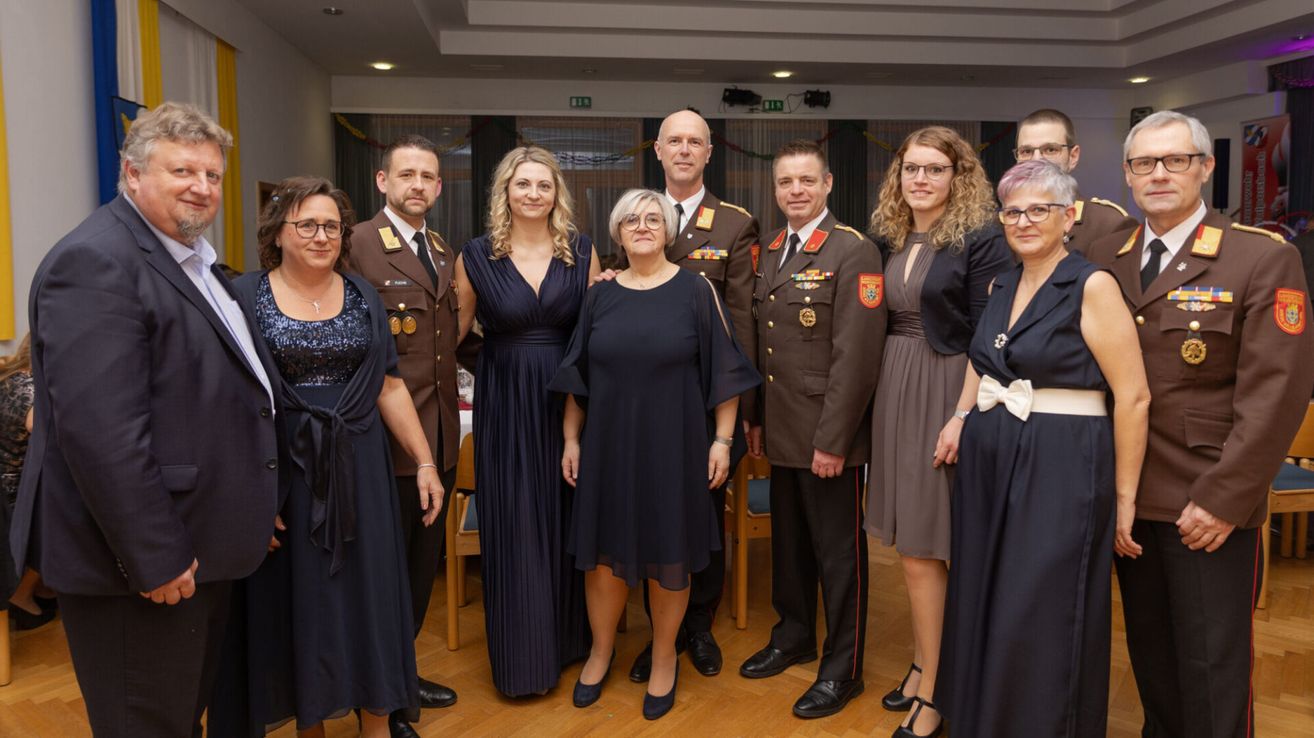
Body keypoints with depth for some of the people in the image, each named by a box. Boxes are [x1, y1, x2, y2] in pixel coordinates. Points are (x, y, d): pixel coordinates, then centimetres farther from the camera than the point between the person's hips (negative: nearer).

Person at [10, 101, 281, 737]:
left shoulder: (187, 257, 13)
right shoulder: (95, 262, -19)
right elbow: (101, 430, -26)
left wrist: (250, 508, 18)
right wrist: (153, 558, -23)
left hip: (196, 549, 9)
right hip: (147, 563, -9)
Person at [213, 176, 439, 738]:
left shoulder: (363, 297, 6)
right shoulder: (245, 297, -4)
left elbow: (390, 387, 7)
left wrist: (425, 462, 2)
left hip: (358, 471, 3)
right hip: (279, 470, -2)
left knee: (367, 592, 8)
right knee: (294, 598, 9)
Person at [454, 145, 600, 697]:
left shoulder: (582, 251, 2)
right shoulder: (475, 256, -1)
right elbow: (454, 333, 6)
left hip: (568, 400, 1)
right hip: (505, 403, -1)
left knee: (568, 520, 11)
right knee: (513, 525, 4)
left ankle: (569, 637, 31)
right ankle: (523, 656, 20)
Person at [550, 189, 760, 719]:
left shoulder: (696, 290, -4)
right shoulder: (600, 296, 4)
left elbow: (724, 371, -4)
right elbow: (577, 376, 9)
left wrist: (722, 440, -8)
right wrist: (571, 439, 5)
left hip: (673, 446, -2)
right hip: (609, 445, 3)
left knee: (668, 556, 8)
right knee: (603, 550, 10)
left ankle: (664, 658, 29)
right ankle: (601, 650, 32)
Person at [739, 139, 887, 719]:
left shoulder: (853, 252, -12)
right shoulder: (771, 251, 11)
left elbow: (855, 355, -18)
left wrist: (833, 440, -19)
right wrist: (756, 417, 12)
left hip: (828, 434, -7)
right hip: (781, 431, 7)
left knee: (838, 551, 5)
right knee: (788, 539, 19)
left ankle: (842, 667, 20)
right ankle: (794, 634, 37)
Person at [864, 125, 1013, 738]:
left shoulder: (981, 239, -10)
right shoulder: (888, 239, 9)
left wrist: (963, 417, -19)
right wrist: (883, 396, 9)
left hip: (948, 396, -6)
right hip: (894, 392, 6)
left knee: (924, 548, -2)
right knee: (910, 543, 13)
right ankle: (925, 664, 29)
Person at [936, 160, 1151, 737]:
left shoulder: (1092, 285, -10)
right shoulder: (1001, 286, 10)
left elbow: (1133, 397, -11)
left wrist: (1123, 498, -9)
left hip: (1062, 469, -7)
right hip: (987, 463, 7)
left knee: (1040, 621, 1)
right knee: (985, 608, 15)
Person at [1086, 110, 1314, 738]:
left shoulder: (1263, 259, -7)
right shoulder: (1103, 259, 6)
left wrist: (1223, 499, -15)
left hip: (1208, 508, -4)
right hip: (1129, 498, 4)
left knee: (1211, 672, 5)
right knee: (1150, 658, 17)